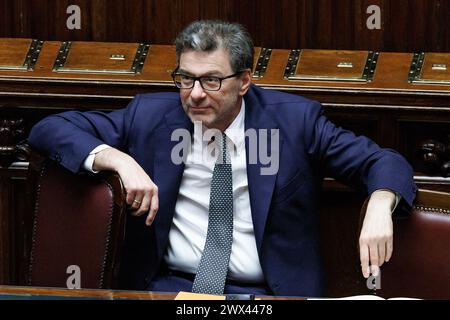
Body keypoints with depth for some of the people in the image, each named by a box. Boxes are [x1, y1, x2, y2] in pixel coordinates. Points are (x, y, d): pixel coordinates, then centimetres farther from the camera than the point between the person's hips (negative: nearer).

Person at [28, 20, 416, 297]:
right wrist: (118, 159, -10)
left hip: (268, 292, 0)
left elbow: (383, 162, 5)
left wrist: (379, 208, -19)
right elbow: (48, 130, 9)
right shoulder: (151, 115, 7)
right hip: (170, 287, 0)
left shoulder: (294, 120, 4)